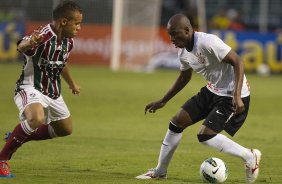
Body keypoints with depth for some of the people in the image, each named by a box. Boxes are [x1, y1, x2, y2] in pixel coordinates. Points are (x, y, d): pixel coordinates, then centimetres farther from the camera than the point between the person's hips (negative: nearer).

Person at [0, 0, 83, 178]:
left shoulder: (68, 41, 1)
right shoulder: (43, 36, -26)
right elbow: (21, 46, -49)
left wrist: (72, 84, 38)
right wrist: (29, 43, -73)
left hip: (53, 92, 9)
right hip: (30, 88, -9)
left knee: (66, 129, 19)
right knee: (36, 118, -37)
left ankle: (18, 137, 35)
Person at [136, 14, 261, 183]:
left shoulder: (208, 42, -26)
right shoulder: (183, 52, 2)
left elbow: (237, 62, -26)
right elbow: (184, 77, 22)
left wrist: (237, 96, -34)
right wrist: (163, 101, 23)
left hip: (232, 95, -9)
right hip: (212, 91, 9)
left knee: (205, 136, -18)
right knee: (176, 123, 6)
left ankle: (250, 157, 0)